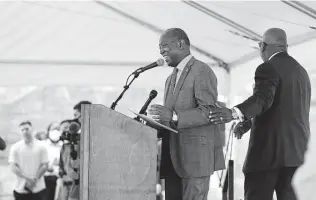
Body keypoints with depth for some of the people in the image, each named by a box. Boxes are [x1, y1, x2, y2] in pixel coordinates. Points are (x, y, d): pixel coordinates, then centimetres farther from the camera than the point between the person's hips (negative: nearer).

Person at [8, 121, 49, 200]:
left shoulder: (41, 146, 2)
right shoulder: (15, 147, 2)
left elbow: (44, 166, -1)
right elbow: (13, 167, -4)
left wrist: (34, 179, -12)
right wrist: (27, 179, -14)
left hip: (38, 189, 0)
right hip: (21, 190, 1)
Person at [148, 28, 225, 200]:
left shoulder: (202, 71, -6)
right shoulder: (172, 78, 22)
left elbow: (208, 112, -17)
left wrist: (173, 117, -26)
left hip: (196, 154, -8)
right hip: (173, 159, 8)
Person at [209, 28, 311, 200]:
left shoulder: (268, 68, -8)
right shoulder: (301, 71, 17)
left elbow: (263, 98, -26)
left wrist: (235, 113, -42)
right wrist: (251, 122, 25)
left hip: (270, 147, -8)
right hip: (296, 148, 8)